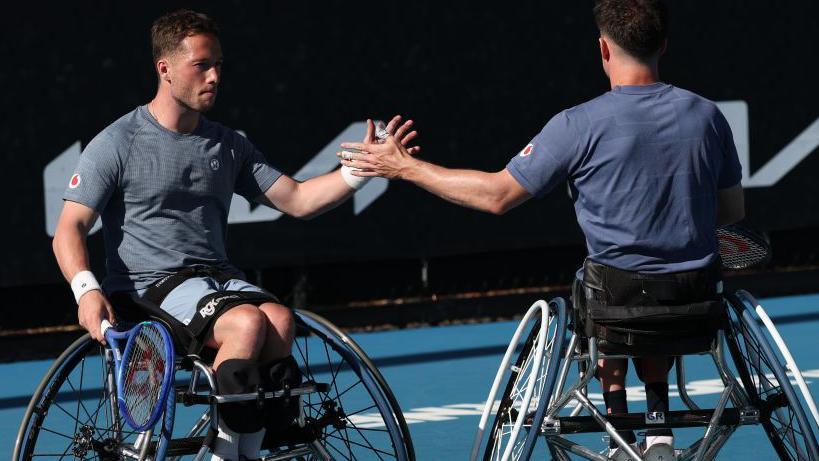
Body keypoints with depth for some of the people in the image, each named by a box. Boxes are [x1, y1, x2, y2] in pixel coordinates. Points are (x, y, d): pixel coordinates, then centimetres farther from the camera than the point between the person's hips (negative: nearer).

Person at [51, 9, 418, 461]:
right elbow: (70, 229, -5)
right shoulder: (116, 144, -1)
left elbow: (297, 199, 14)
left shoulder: (229, 146, 15)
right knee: (247, 322, -32)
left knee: (279, 319, -28)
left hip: (218, 277, 5)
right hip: (150, 288, -5)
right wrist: (86, 290, -24)